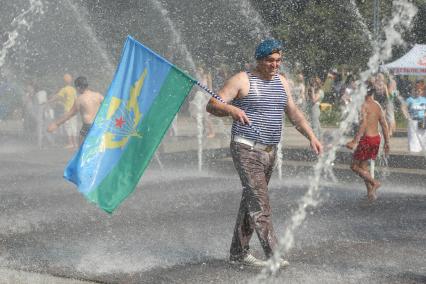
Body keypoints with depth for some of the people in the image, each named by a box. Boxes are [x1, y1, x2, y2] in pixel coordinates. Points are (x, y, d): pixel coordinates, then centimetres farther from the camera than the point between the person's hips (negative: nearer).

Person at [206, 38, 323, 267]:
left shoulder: (281, 81, 13)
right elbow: (211, 105, -12)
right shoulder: (242, 80, -8)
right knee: (259, 202, -14)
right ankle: (272, 254, -18)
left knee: (251, 201, 13)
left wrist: (311, 136, 7)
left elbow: (293, 112, 19)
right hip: (246, 150, -7)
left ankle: (238, 252, 21)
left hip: (269, 152, 7)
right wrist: (232, 109, -33)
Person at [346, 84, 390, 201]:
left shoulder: (364, 105, -13)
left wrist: (354, 141, -27)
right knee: (363, 165, 20)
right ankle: (370, 192, 17)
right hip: (377, 138, 8)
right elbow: (384, 124, 11)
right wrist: (387, 142, 17)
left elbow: (363, 124, -24)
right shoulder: (378, 105, 10)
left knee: (354, 166, 4)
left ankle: (374, 182, -10)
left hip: (367, 138, -8)